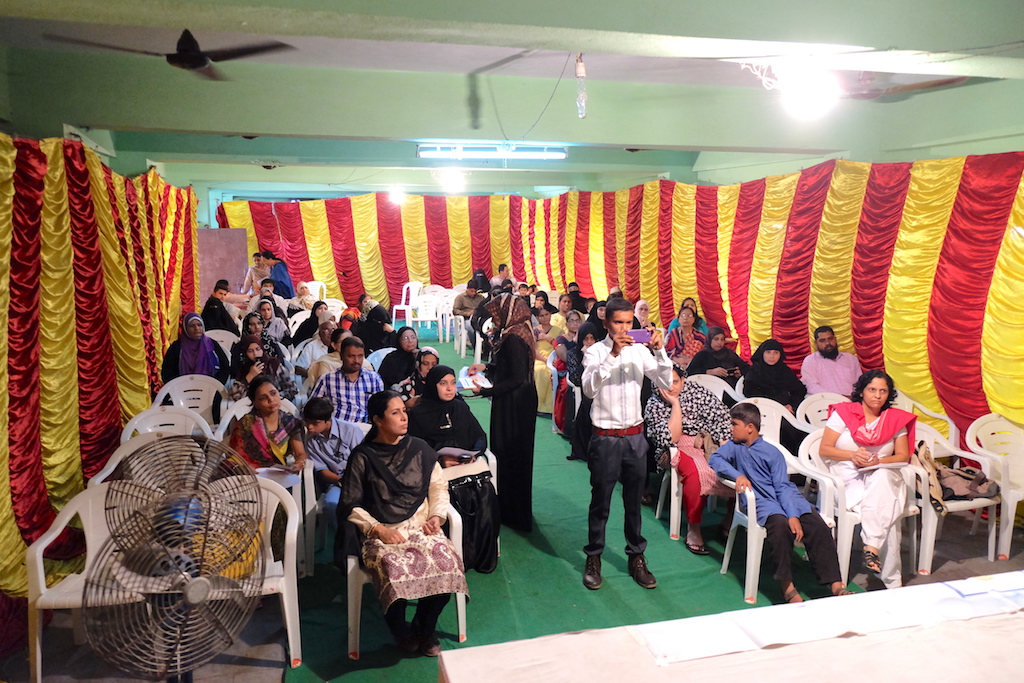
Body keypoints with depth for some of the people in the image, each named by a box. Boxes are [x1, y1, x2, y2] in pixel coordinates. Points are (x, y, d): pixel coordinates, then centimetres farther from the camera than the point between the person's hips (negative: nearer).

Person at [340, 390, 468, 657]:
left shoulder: (419, 449, 8)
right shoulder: (363, 457, -1)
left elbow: (439, 487, 14)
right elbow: (351, 505, 1)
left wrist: (436, 516, -2)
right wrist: (378, 529, -10)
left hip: (420, 526, 3)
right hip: (381, 533, -3)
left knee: (447, 561, -25)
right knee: (395, 570, -34)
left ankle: (425, 629, 2)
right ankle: (401, 631, -1)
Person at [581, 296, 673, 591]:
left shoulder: (640, 351, 2)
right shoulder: (596, 351, -8)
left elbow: (666, 383, -4)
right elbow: (589, 388, -24)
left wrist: (659, 351, -17)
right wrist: (612, 355, -31)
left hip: (635, 436, 3)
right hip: (606, 438, -3)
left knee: (634, 501, 15)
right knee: (600, 502, 9)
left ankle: (636, 557, 30)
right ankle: (593, 558, 25)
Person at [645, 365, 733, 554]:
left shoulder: (695, 390, 2)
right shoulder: (653, 406, -5)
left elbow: (721, 413, 0)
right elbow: (671, 438, -17)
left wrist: (706, 436, -13)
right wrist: (675, 404, -17)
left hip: (705, 442, 3)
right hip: (676, 449, -3)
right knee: (696, 470, -37)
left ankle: (732, 517, -6)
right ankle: (693, 529, -23)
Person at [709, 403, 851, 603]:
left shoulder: (772, 452, 7)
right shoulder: (734, 446, 13)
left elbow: (783, 486, -3)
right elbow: (714, 459, -3)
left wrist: (793, 515, -17)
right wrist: (738, 475, -18)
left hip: (786, 497, 1)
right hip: (761, 502, -1)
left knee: (817, 525, -24)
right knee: (780, 524, -33)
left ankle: (835, 584, -24)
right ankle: (787, 586, -28)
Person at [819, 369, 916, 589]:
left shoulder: (895, 419, 13)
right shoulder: (843, 412, 3)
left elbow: (903, 456, 7)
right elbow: (824, 449, -1)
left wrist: (878, 461, -13)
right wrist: (852, 455, -18)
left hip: (884, 477, 2)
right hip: (847, 479, -2)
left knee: (882, 477, -38)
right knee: (886, 512, -31)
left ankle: (871, 547, -40)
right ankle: (892, 581, -30)